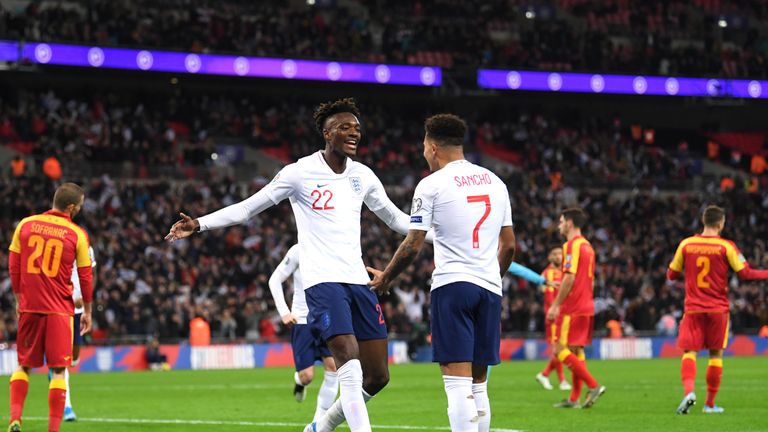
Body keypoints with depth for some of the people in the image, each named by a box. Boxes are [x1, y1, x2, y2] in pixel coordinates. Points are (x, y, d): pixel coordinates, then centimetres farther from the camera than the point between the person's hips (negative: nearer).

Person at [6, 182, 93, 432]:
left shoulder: (26, 225, 2)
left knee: (23, 364, 15)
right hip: (60, 308, -2)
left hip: (29, 306, 2)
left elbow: (13, 266, 7)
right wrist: (87, 311, 13)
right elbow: (85, 276, 2)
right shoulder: (77, 235, -5)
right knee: (59, 369, 4)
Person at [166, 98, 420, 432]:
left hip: (358, 280, 6)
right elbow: (247, 208, -1)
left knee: (377, 376, 4)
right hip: (323, 280, -6)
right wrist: (198, 225, -10)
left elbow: (395, 218, 25)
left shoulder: (363, 175, 11)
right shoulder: (300, 172, -4)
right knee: (351, 367, -21)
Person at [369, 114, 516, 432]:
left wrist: (385, 278, 14)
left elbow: (412, 246, -2)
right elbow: (508, 246, 18)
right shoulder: (495, 182, 15)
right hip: (490, 288, 6)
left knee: (457, 381, -10)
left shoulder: (432, 184, -2)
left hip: (452, 285, -6)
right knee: (478, 385, 11)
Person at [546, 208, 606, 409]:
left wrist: (555, 305, -16)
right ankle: (574, 398, 10)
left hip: (572, 309, -9)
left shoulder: (572, 245, -12)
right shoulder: (587, 247, 16)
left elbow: (569, 278, -19)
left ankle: (593, 386, -15)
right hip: (586, 307, 9)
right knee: (576, 350, 10)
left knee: (560, 350, -8)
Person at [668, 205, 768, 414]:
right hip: (718, 308, -1)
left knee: (689, 352, 0)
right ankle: (710, 403, 12)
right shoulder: (726, 246, -7)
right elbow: (745, 273, -8)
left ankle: (688, 390, -26)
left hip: (693, 308, 1)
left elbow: (672, 274, 8)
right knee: (716, 354, 10)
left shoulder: (686, 244, 0)